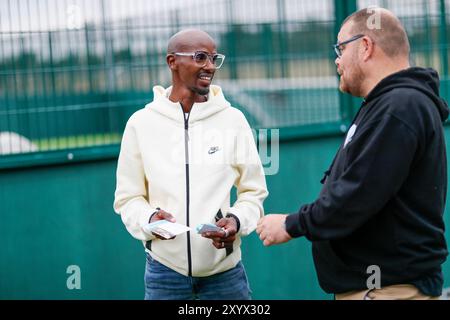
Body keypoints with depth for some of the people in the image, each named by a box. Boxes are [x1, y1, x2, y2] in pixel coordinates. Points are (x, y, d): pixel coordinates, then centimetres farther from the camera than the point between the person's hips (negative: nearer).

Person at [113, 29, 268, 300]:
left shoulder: (233, 120, 3)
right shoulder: (141, 123, 2)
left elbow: (253, 191, 7)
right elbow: (128, 197, 6)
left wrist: (237, 221, -13)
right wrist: (149, 218, -15)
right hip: (164, 270, 0)